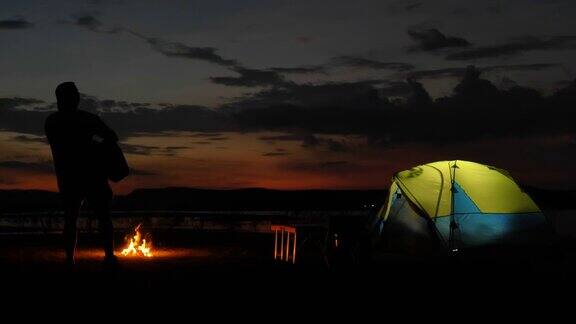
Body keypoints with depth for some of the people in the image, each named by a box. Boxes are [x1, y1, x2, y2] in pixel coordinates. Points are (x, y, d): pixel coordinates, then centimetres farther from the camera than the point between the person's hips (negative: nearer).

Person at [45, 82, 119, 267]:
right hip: (93, 177, -2)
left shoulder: (51, 122, 4)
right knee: (104, 218, 5)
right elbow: (112, 138, -7)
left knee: (70, 220, 10)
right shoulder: (88, 118, -6)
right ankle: (109, 256, -4)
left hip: (67, 179, 3)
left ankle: (69, 260, 1)